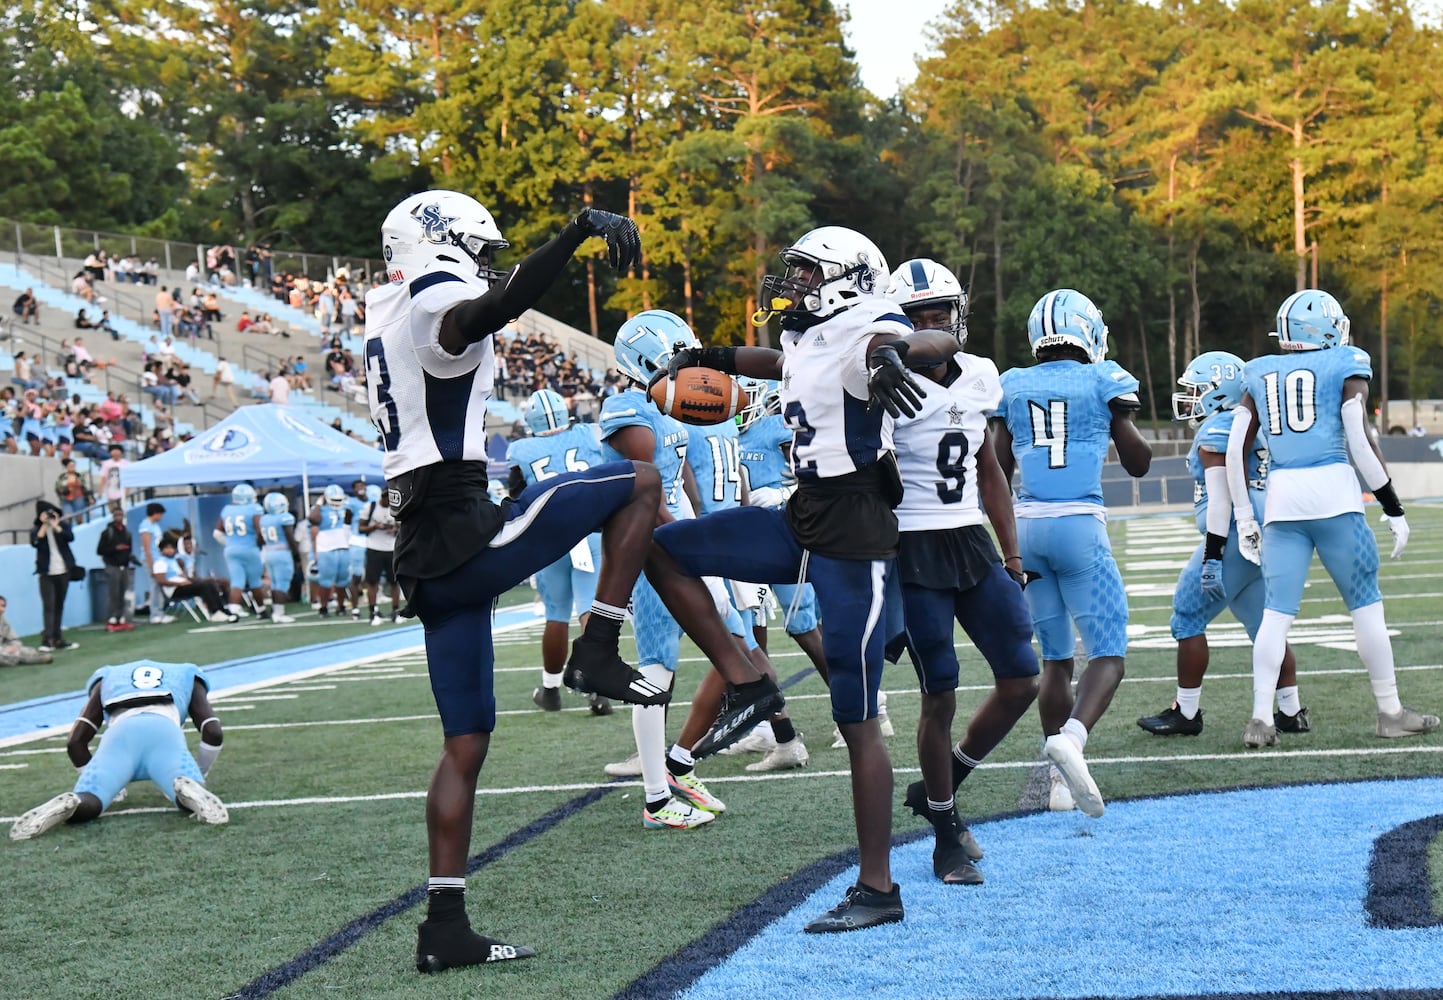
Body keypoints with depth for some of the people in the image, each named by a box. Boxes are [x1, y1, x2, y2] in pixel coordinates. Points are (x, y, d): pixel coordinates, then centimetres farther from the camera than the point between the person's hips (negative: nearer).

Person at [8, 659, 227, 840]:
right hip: (165, 732, -1)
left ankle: (69, 803, -44)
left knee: (86, 804, -8)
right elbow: (213, 733, 23)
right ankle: (189, 790, -48)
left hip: (121, 733, 1)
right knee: (197, 803, -12)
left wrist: (104, 780, 39)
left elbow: (76, 741, 28)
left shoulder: (108, 678, 41)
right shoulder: (187, 678, 40)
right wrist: (197, 776, 36)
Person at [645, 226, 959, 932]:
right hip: (800, 527, 9)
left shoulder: (863, 333, -14)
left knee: (857, 719, -3)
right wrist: (703, 358, 35)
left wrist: (894, 353, -54)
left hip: (853, 544, -9)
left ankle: (878, 890, 6)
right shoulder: (808, 342, 13)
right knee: (664, 550, 6)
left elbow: (942, 343, -33)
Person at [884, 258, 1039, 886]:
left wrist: (1012, 556, 16)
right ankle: (947, 835, 13)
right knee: (940, 697, -3)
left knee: (1021, 681, 3)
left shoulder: (980, 378, 7)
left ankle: (940, 787, 22)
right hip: (914, 553, -6)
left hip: (972, 545, 6)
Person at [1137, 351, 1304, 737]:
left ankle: (1186, 712, 4)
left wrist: (1212, 557, -21)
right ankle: (1291, 712, 10)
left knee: (1189, 618, 1)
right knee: (1265, 624, 12)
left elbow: (1221, 499, -19)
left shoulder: (1215, 434, -12)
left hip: (1233, 537, -9)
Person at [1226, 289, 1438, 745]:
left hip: (1281, 500, 3)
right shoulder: (1345, 368, 4)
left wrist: (1244, 518, 18)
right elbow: (1361, 444, -4)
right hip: (1334, 492, -3)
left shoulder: (1261, 376, 16)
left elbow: (1235, 452, 12)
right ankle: (1390, 712, 14)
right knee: (1367, 605, 7)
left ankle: (1261, 719, -7)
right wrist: (1393, 510, 1)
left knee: (1276, 613, 2)